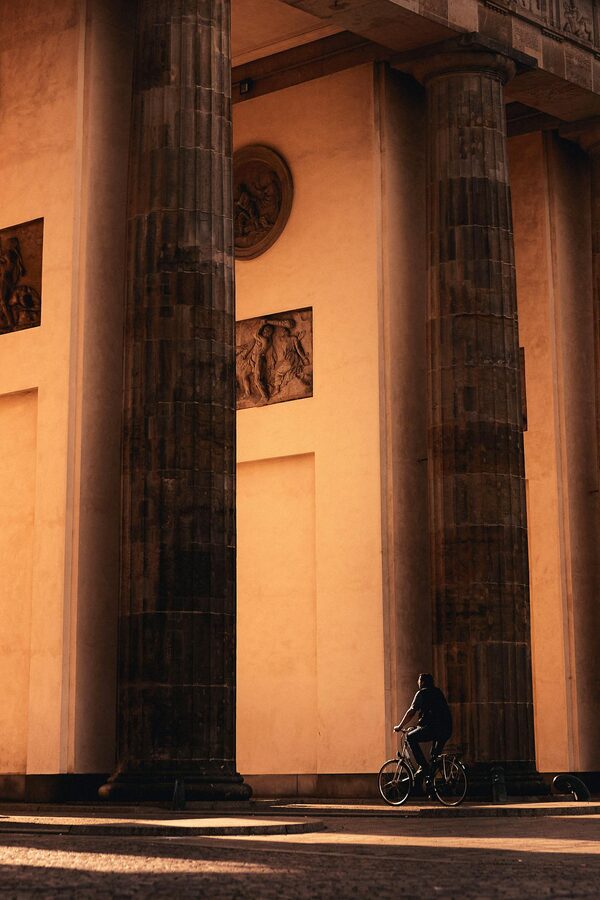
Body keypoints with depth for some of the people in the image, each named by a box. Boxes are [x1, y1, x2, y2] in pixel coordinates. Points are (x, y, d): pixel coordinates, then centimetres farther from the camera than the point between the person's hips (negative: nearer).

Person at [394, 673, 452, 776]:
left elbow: (411, 712, 4)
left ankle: (424, 766, -6)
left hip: (434, 727, -8)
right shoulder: (438, 692, 26)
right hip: (447, 729, 8)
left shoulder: (422, 693, 3)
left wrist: (400, 726, 15)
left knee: (410, 737, 3)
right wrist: (418, 726, 44)